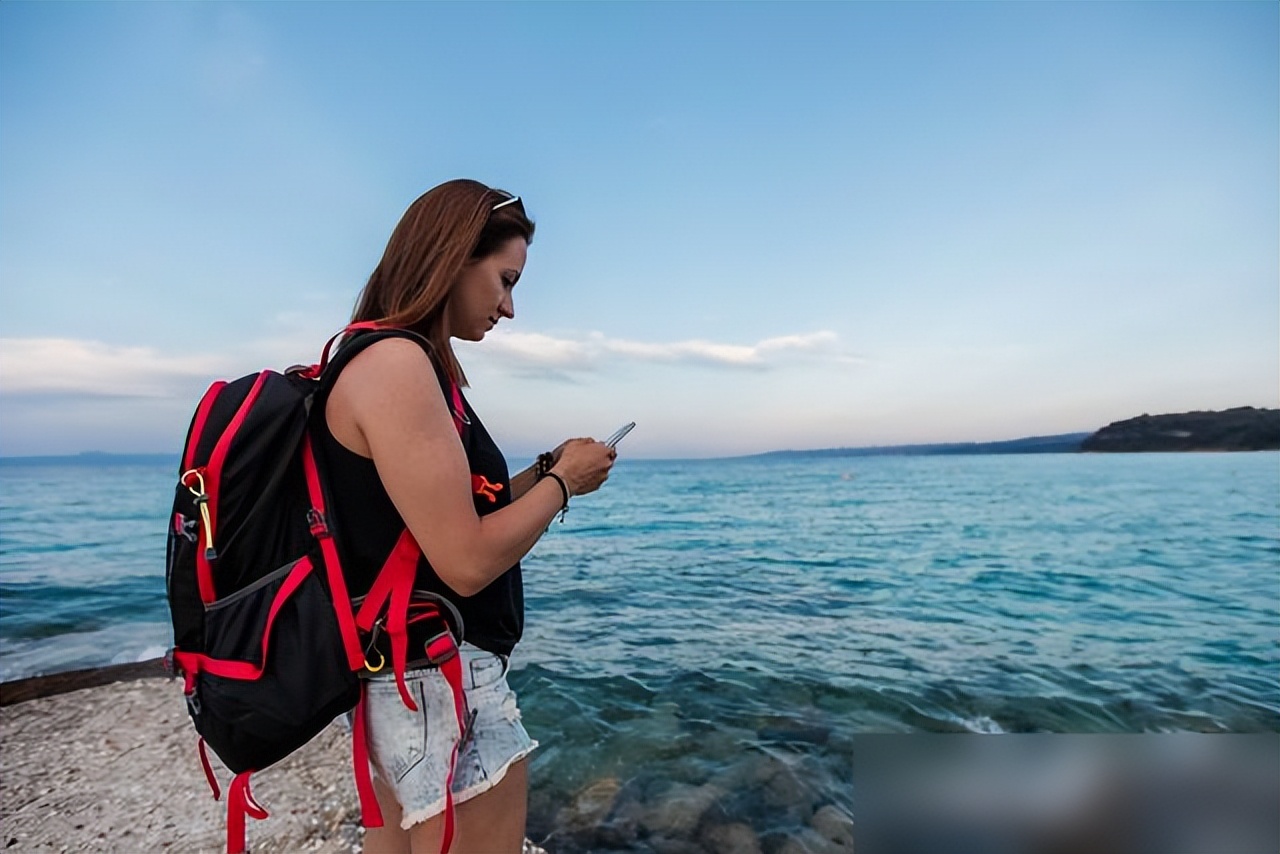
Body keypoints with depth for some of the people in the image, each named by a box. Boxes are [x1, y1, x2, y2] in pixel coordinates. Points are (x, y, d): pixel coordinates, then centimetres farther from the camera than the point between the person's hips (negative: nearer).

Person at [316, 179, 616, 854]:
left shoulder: (395, 362, 11)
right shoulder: (394, 363, -19)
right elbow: (468, 562, -23)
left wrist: (543, 472, 4)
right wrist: (562, 481, -9)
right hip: (441, 676, -10)